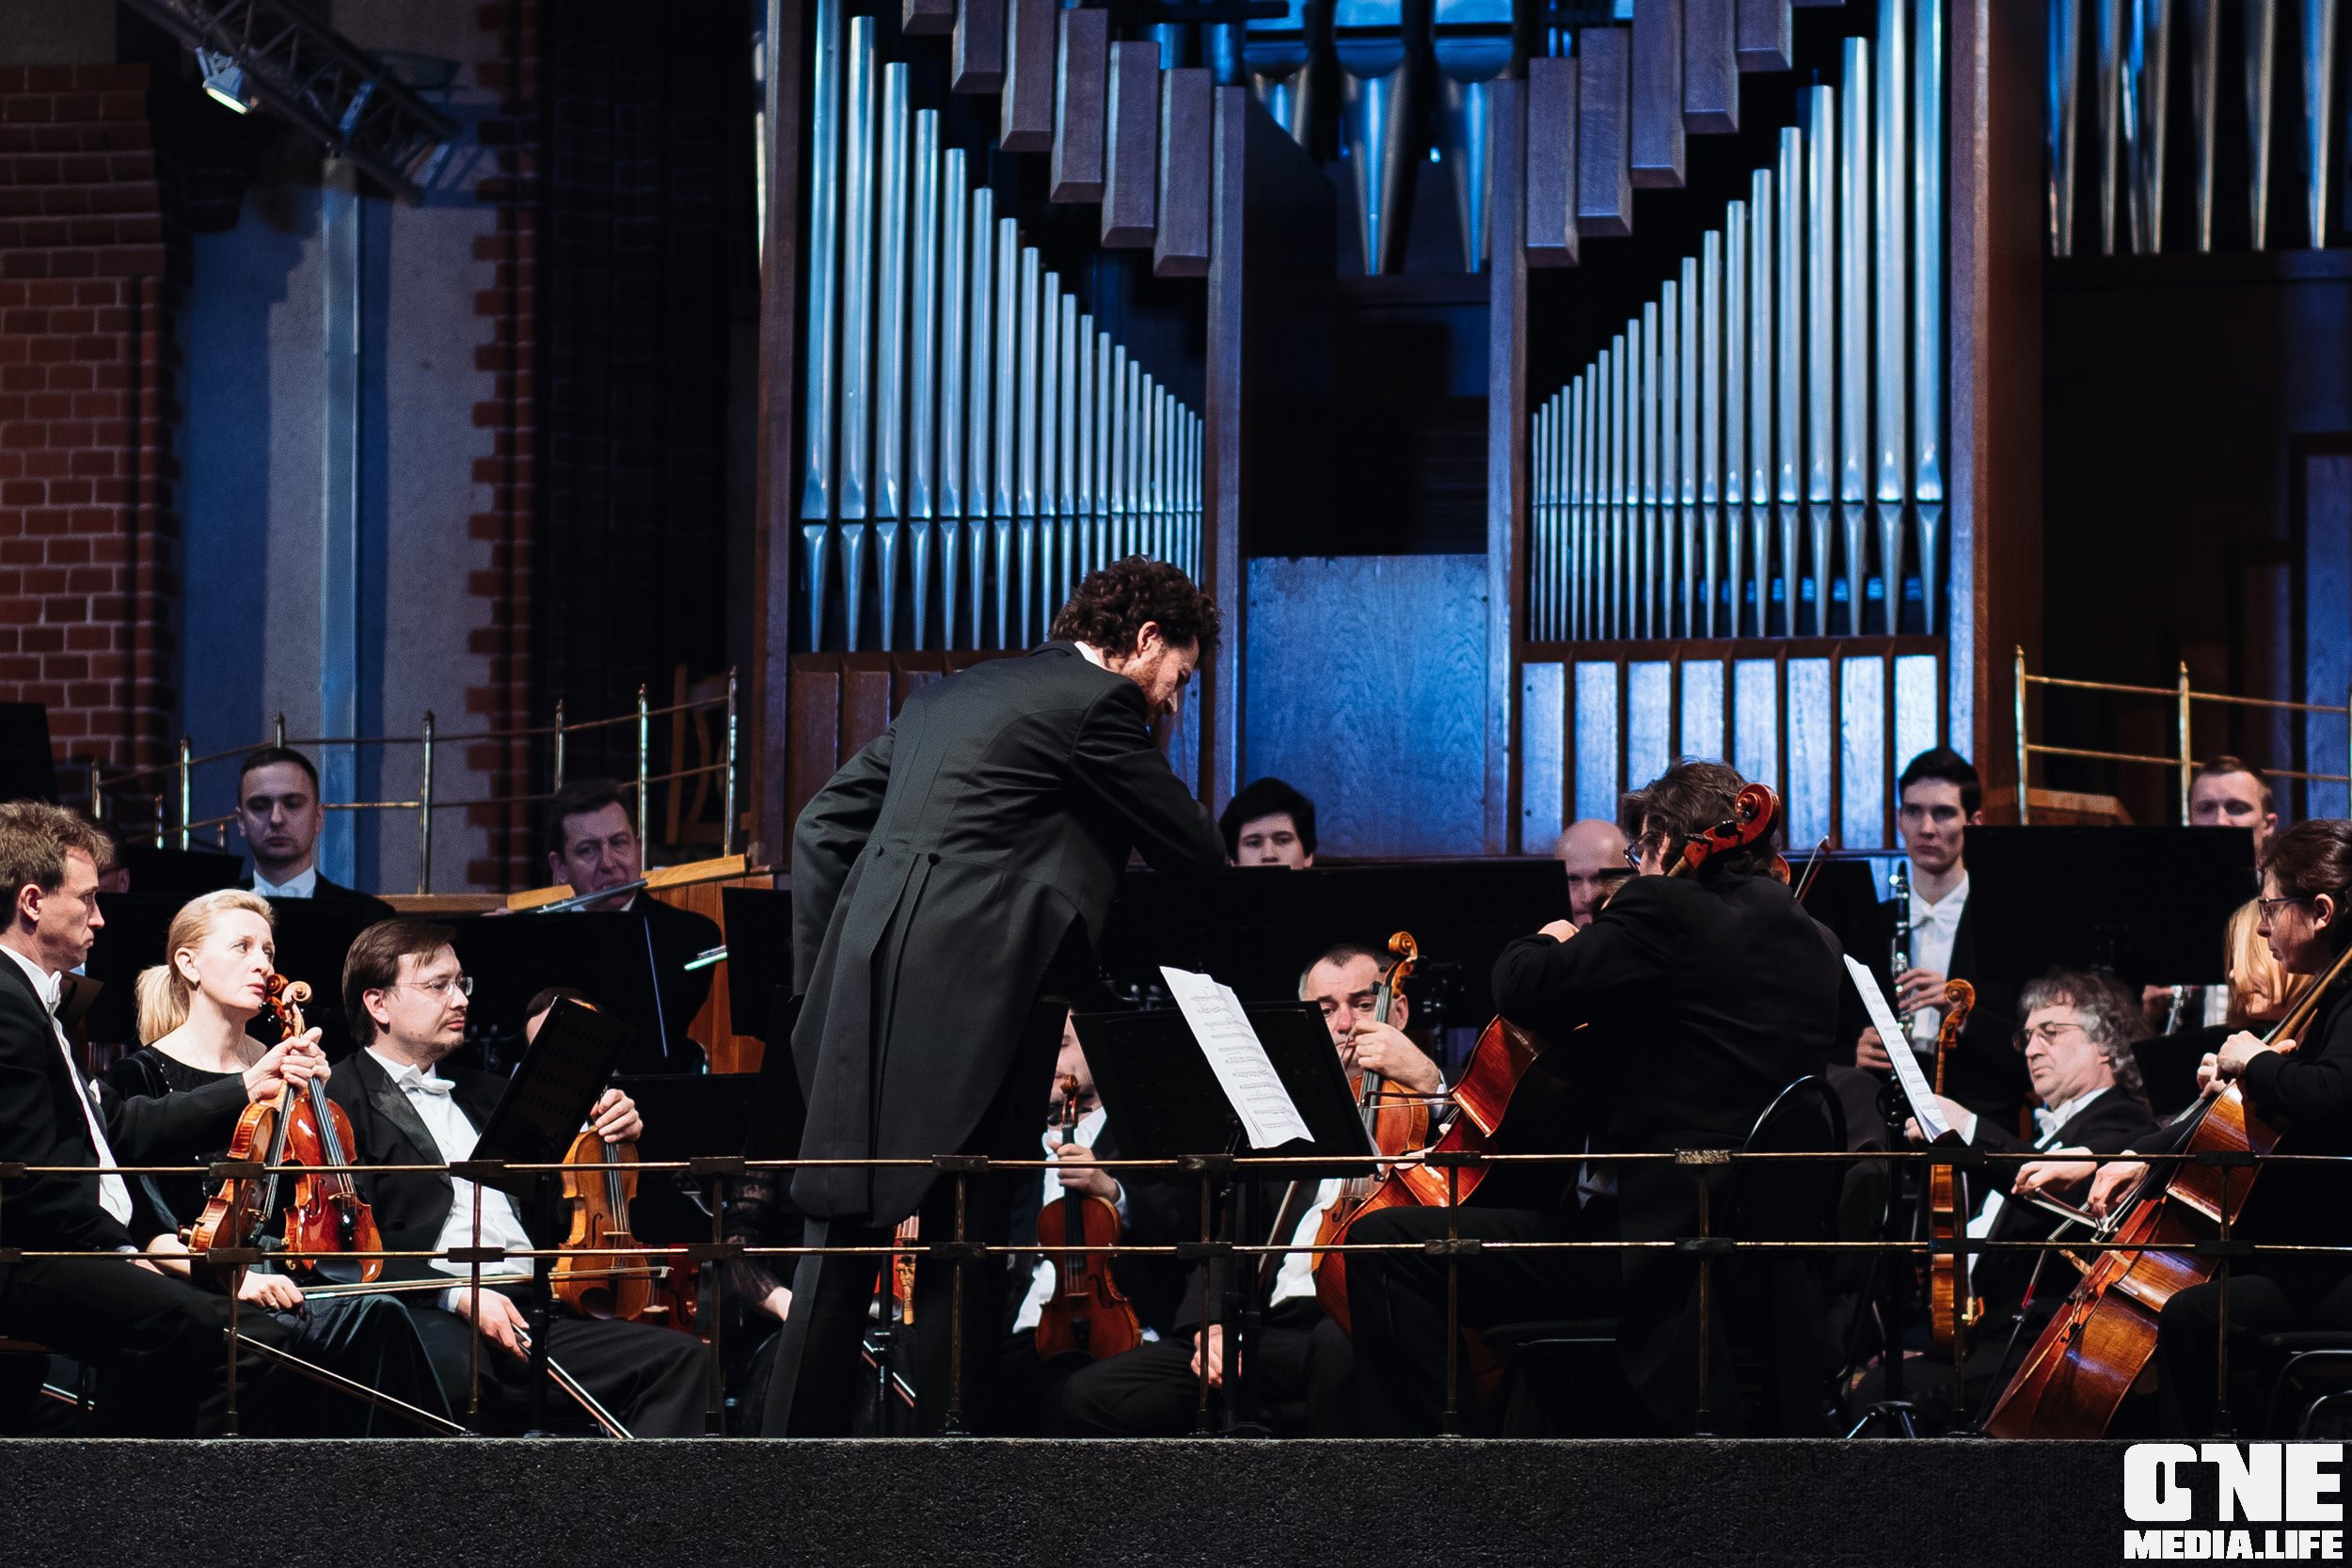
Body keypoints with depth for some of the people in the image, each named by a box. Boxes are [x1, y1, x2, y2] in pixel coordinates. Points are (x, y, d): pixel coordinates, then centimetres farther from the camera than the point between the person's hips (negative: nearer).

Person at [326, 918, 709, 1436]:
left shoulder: (478, 1093, 30)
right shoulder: (345, 1101, 5)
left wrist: (615, 1134, 13)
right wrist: (457, 1296, -19)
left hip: (531, 1319, 7)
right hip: (433, 1316, -7)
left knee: (679, 1357, -14)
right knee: (450, 1365, -42)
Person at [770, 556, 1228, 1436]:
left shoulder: (948, 696, 24)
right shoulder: (1096, 701, -1)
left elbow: (824, 827, 22)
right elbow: (1193, 854, 2)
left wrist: (822, 976, 19)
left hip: (859, 992, 8)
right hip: (965, 999, -8)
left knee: (843, 1233, 9)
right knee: (964, 1240, -3)